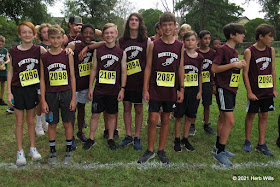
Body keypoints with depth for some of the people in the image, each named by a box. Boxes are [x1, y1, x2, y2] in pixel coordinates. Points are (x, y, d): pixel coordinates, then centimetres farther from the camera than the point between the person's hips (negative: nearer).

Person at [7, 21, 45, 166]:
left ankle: (32, 148, 27)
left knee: (31, 121, 13)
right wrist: (9, 92, -2)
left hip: (33, 89, 0)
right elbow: (10, 72, 1)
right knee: (19, 122, 8)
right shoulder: (13, 52, -4)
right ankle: (20, 151, 21)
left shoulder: (39, 50, -4)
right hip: (17, 90, 0)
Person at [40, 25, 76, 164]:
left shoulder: (68, 55, -1)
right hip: (50, 95, 1)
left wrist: (73, 98, -2)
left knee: (67, 123, 7)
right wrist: (43, 100, -2)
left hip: (66, 94, 0)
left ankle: (69, 150, 23)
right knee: (52, 124, 9)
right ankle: (52, 151, 26)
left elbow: (72, 77, 1)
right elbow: (42, 80, 2)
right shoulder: (44, 57, 1)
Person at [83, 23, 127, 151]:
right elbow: (94, 70, 6)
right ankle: (91, 139, 22)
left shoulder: (121, 52, 1)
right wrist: (90, 87, 3)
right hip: (99, 90, 0)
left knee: (112, 115, 10)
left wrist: (122, 89, -2)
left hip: (114, 90, 0)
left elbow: (123, 72, 3)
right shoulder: (97, 51, 2)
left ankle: (110, 139, 25)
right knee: (95, 114, 6)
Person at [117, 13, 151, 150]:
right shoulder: (121, 41, 5)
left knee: (139, 109, 7)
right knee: (126, 108, 9)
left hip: (140, 80, -1)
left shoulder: (146, 41, 0)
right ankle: (128, 136, 23)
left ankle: (137, 137, 20)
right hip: (125, 80, 2)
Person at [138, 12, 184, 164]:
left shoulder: (180, 46, 4)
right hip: (155, 89, -2)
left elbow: (180, 69, 8)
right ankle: (150, 151, 17)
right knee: (153, 120, -1)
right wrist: (145, 89, -4)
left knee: (165, 120, 11)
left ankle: (161, 150, 25)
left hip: (171, 90, 2)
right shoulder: (153, 45, -1)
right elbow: (148, 67, 0)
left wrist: (181, 89, 4)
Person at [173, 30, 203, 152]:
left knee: (190, 116, 10)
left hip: (194, 90, 4)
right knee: (178, 116, 4)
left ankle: (185, 139, 26)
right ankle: (177, 140, 20)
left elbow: (200, 75, 12)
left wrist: (200, 91, 8)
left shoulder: (200, 57, 6)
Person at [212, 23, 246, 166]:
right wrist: (233, 65, -19)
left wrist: (240, 65, 7)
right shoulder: (223, 49, -12)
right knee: (230, 121, -11)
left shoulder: (234, 51, 15)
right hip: (223, 89, -9)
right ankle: (219, 152, -1)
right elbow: (214, 68, -18)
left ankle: (219, 147, 25)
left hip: (231, 89, 9)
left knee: (223, 119, 14)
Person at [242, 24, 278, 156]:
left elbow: (273, 71, 12)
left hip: (268, 91, 5)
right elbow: (245, 73, -10)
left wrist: (274, 89, 9)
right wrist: (249, 92, -12)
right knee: (251, 115, 7)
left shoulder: (271, 50, 6)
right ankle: (247, 141, 24)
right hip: (254, 92, -5)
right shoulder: (249, 52, -10)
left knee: (264, 116, 9)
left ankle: (261, 144, 19)